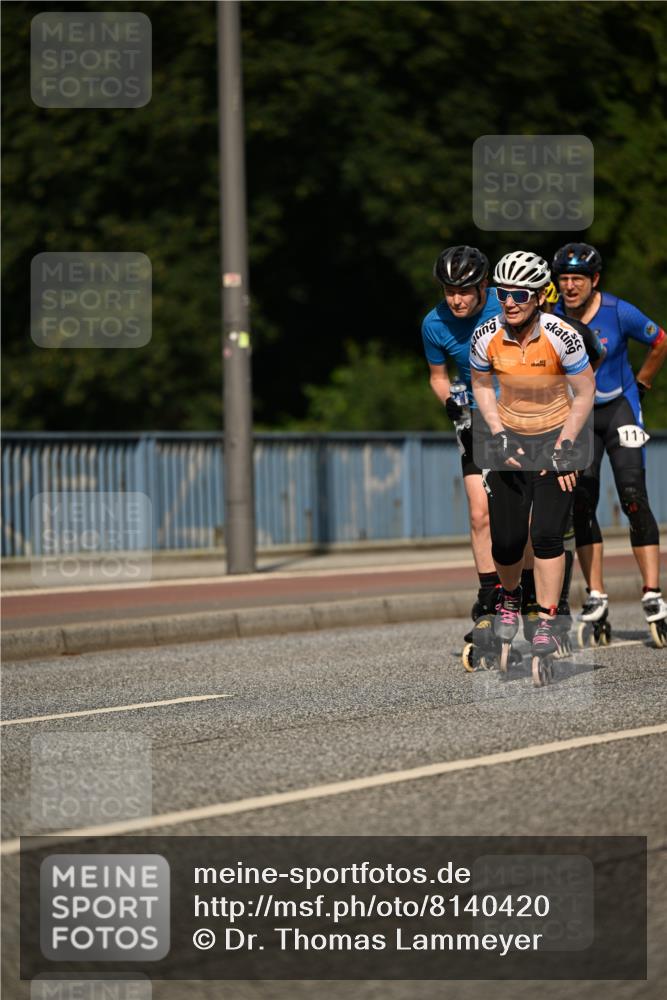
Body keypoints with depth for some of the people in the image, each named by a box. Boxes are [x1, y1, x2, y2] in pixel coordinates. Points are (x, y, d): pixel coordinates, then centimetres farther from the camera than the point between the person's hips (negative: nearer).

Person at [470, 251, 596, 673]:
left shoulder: (562, 336, -23)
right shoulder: (487, 336, -15)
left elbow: (585, 393, -12)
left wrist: (564, 448, -14)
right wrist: (500, 437, -7)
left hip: (558, 435, -2)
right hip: (509, 437, 2)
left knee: (546, 534, -15)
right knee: (506, 539, -2)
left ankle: (548, 624, -6)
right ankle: (510, 598, 30)